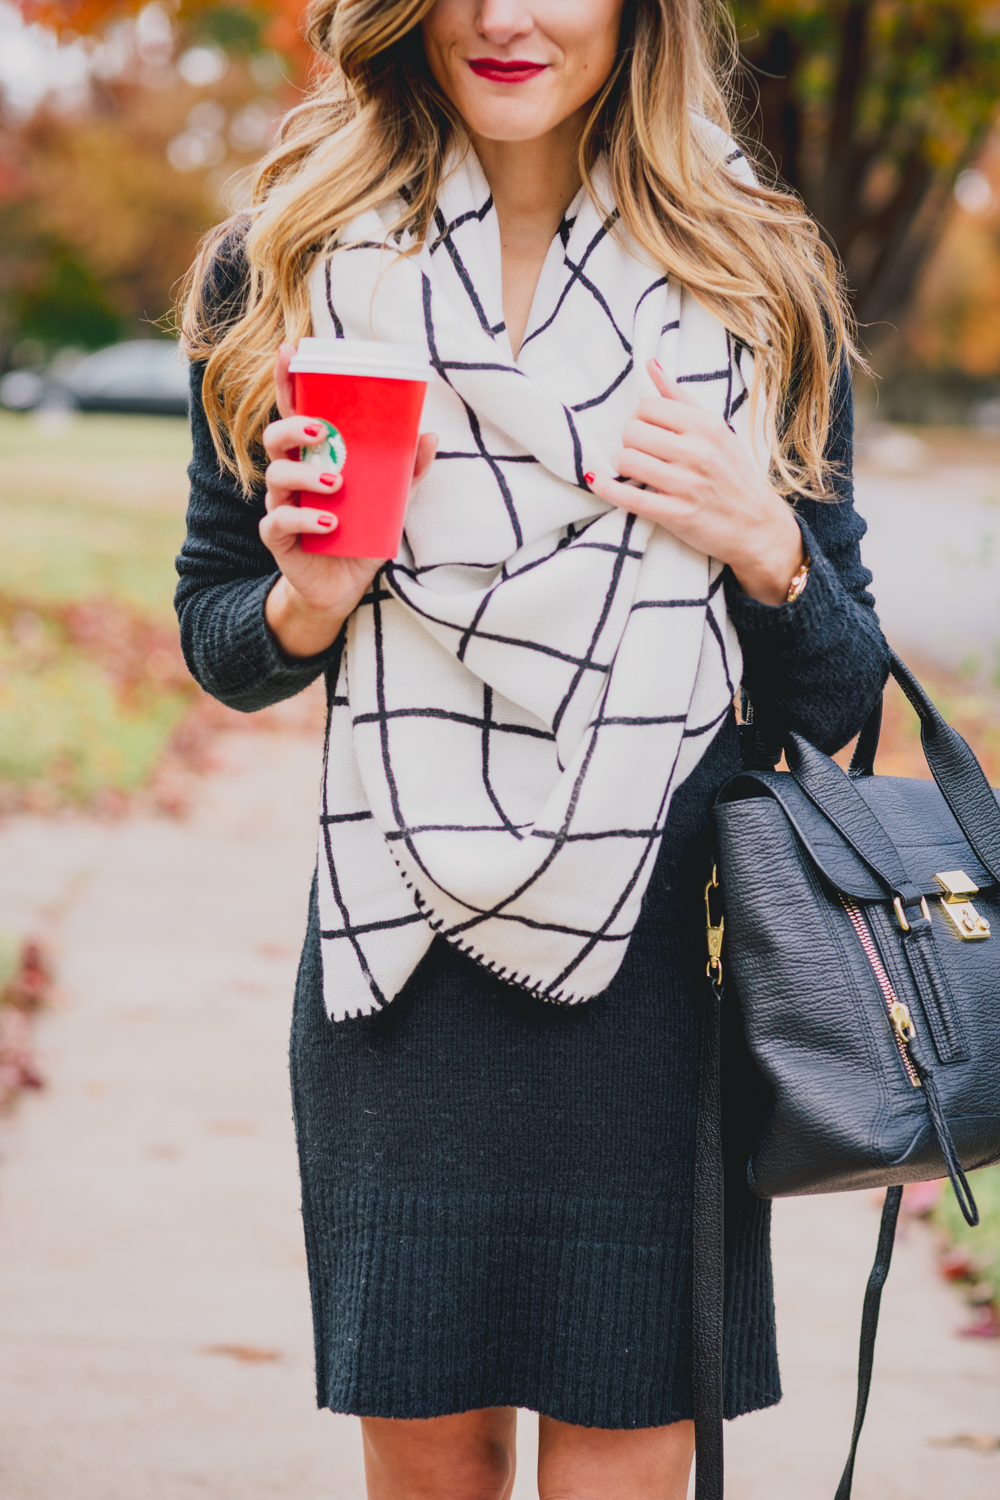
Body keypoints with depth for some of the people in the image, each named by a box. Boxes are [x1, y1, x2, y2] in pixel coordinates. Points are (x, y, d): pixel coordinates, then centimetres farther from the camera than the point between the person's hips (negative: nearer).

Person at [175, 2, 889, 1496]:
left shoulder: (755, 285, 4)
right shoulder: (287, 274, 4)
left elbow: (840, 700, 8)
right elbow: (215, 636, 11)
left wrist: (765, 546, -12)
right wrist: (308, 603, -10)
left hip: (664, 972, 0)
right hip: (403, 974, 1)